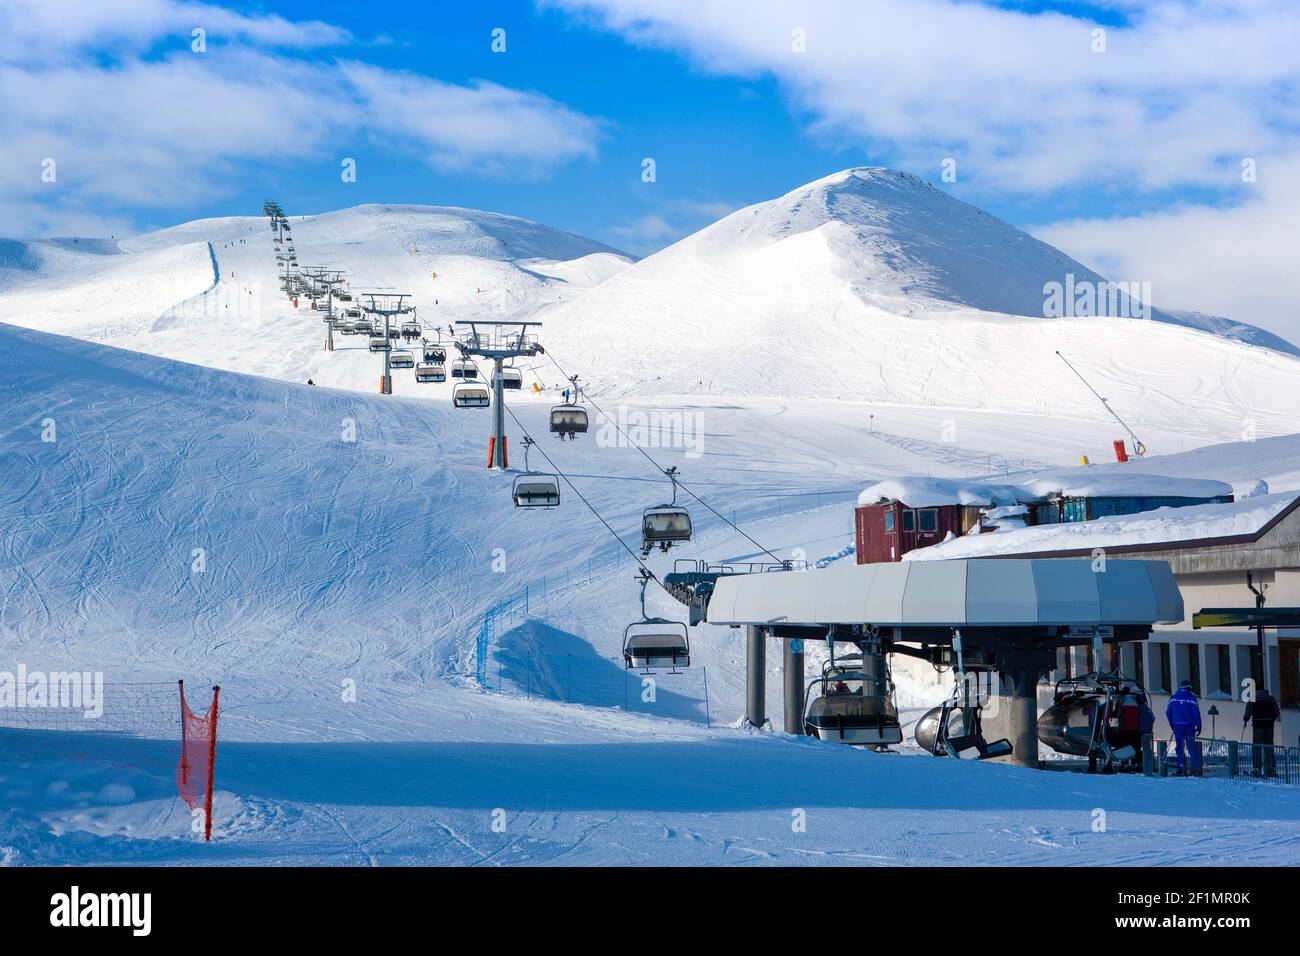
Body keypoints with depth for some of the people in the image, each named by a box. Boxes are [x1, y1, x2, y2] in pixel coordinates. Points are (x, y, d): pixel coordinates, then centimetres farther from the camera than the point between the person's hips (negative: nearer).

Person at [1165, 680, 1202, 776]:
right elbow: (1196, 713, -5)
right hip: (1189, 726, -1)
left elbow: (1168, 712, 4)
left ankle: (1181, 768, -5)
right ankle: (1195, 768, 2)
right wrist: (1199, 726, 2)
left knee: (1179, 747, 4)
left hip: (1177, 725, 1)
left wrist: (1172, 724, 15)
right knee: (1192, 746, 6)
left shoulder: (1173, 698, 3)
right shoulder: (1192, 698, -4)